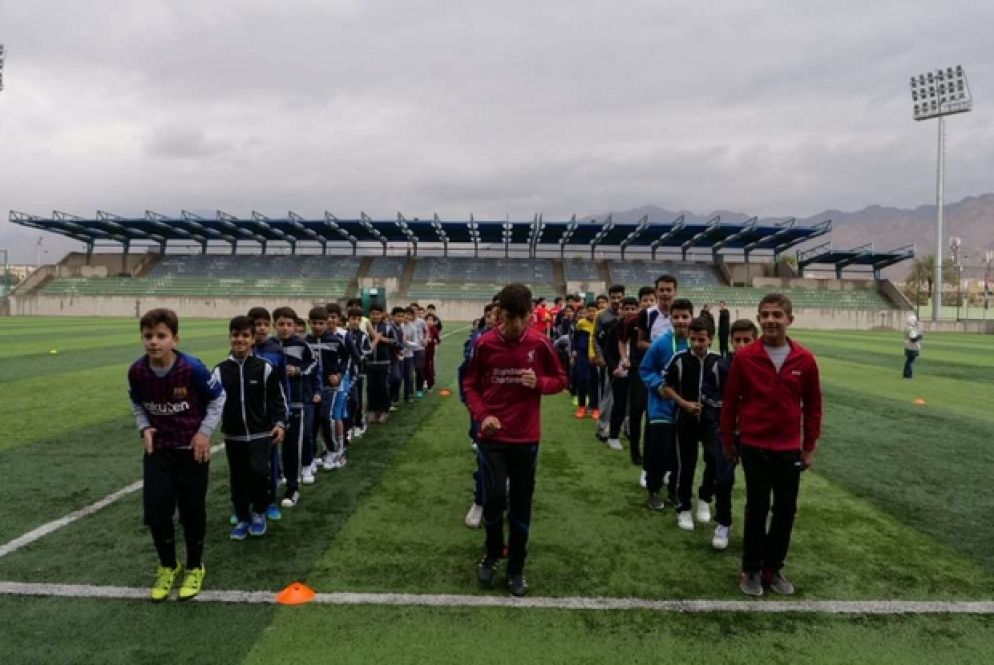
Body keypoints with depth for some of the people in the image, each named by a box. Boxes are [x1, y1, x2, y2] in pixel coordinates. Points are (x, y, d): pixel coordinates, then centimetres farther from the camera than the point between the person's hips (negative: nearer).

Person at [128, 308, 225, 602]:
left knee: (192, 511, 6)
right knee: (155, 512, 1)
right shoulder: (137, 371, -12)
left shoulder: (192, 368, -23)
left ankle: (195, 568, 29)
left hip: (192, 450, -3)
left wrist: (205, 432, -12)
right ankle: (168, 566, 27)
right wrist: (144, 428, -7)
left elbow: (218, 397, -7)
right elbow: (137, 403, 9)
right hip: (158, 449, 3)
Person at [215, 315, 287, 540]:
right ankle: (242, 518, 27)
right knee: (238, 478, 10)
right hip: (233, 436, 3)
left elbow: (276, 399, 0)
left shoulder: (264, 368, -4)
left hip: (260, 434, -2)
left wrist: (279, 423, -10)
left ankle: (259, 512, 12)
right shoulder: (220, 370, 0)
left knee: (258, 472, -14)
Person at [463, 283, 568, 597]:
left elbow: (560, 380, 5)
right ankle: (492, 554, 27)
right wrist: (481, 415, -12)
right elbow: (470, 384, 4)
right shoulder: (484, 343, -6)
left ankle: (516, 569, 26)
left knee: (521, 505, 8)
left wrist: (539, 382, -16)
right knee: (493, 498, -2)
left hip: (526, 438, 1)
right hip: (492, 436, 0)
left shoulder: (541, 343, -6)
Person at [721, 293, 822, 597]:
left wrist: (810, 446, 7)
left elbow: (813, 404, 5)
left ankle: (774, 568, 28)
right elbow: (730, 401, -1)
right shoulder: (744, 357, -10)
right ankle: (751, 569, 22)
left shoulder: (805, 360, -5)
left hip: (790, 449, 2)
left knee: (786, 510, 10)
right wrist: (727, 440, 4)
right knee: (757, 509, 6)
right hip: (754, 447, -2)